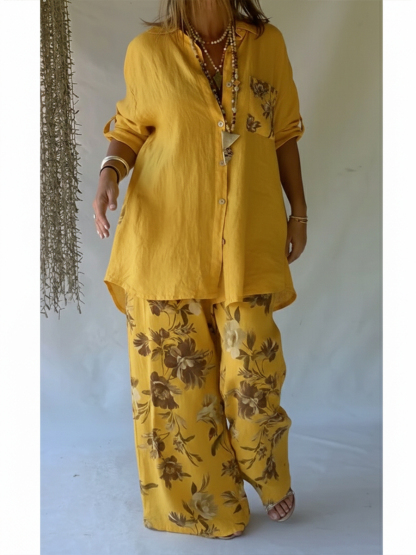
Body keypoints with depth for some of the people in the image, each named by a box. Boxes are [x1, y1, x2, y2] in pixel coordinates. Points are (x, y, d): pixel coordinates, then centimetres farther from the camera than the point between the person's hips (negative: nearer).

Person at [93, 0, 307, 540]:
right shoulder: (148, 49, 1)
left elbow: (283, 135, 13)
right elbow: (131, 127, 10)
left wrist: (299, 211, 12)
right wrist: (110, 171, -10)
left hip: (247, 241, 1)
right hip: (166, 236, 0)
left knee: (252, 371, 2)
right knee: (174, 372, 5)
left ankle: (270, 479, 34)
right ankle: (195, 499, 29)